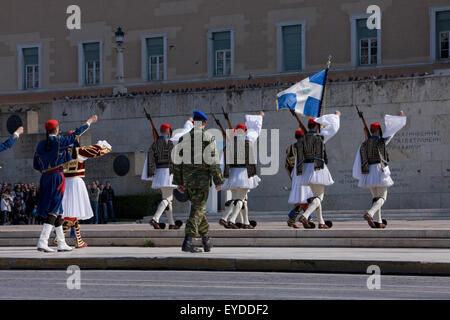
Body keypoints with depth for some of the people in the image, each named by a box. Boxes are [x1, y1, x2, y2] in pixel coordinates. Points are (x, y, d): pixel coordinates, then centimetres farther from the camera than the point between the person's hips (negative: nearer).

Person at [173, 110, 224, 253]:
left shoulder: (183, 138, 7)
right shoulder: (208, 138, -7)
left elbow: (178, 162, 8)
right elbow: (213, 161, -11)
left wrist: (178, 182, 13)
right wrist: (218, 181, -6)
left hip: (187, 180, 5)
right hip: (202, 179, -5)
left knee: (199, 207, 19)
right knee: (197, 210, -6)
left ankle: (206, 239, 26)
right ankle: (187, 241, -17)